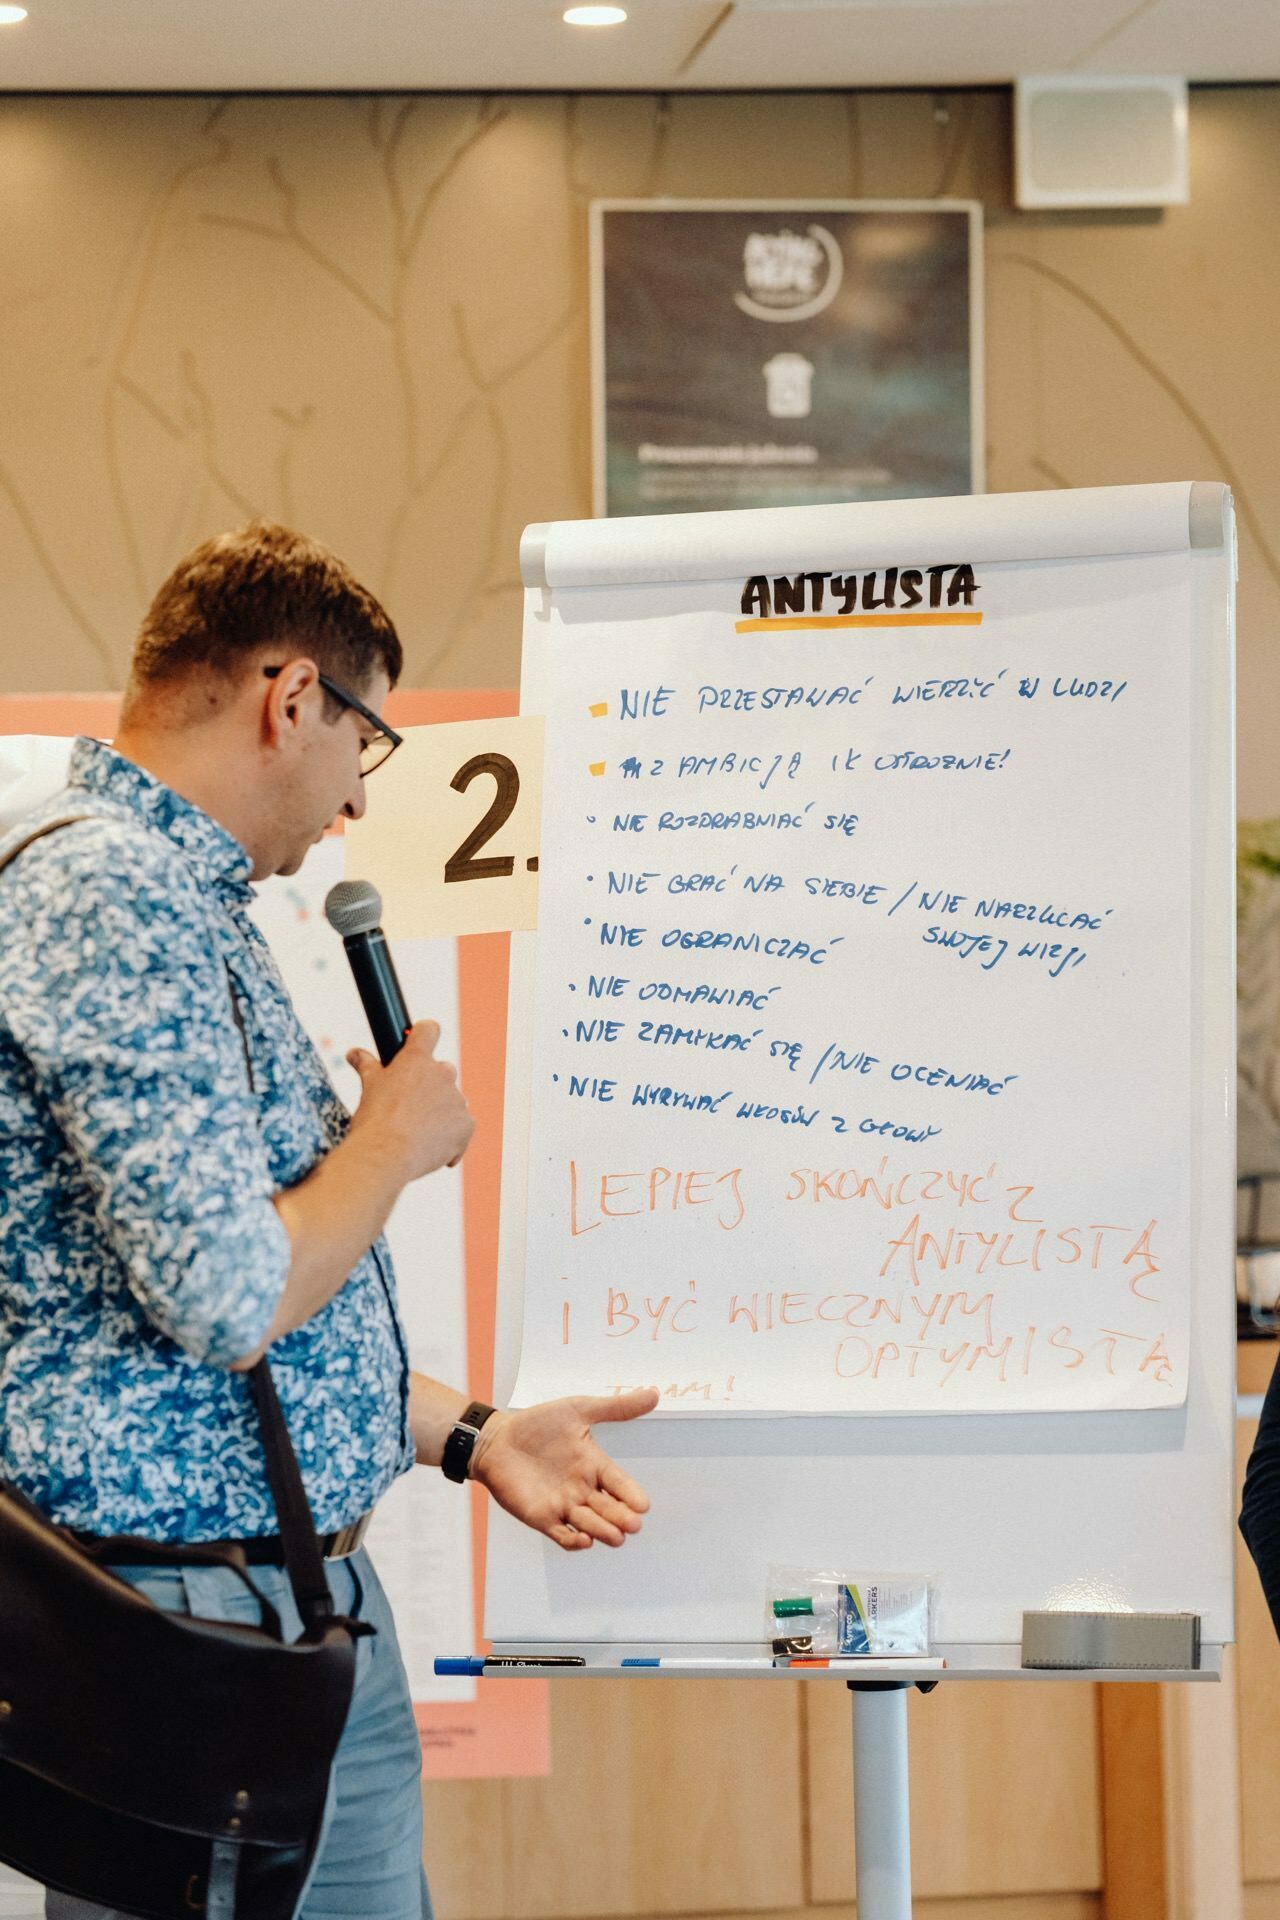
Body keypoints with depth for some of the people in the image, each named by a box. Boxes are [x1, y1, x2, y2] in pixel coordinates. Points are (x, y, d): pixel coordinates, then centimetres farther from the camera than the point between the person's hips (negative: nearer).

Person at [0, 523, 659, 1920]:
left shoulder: (175, 898, 17)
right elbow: (227, 1300, -25)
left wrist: (466, 1432, 20)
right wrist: (395, 1141, -8)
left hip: (321, 1602, 10)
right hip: (193, 1632, -10)